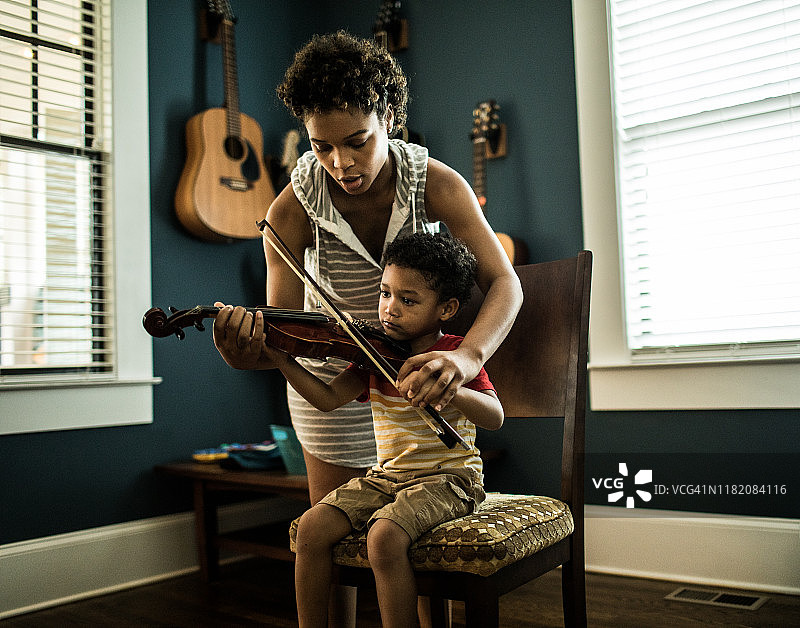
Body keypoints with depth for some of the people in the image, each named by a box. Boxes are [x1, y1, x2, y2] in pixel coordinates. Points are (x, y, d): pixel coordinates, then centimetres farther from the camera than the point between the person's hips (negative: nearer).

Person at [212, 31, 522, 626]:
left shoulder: (436, 183, -20)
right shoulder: (293, 209, -21)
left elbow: (503, 282, -27)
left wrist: (466, 356, -47)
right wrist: (251, 351, -48)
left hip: (417, 370, 1)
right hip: (335, 384, 0)